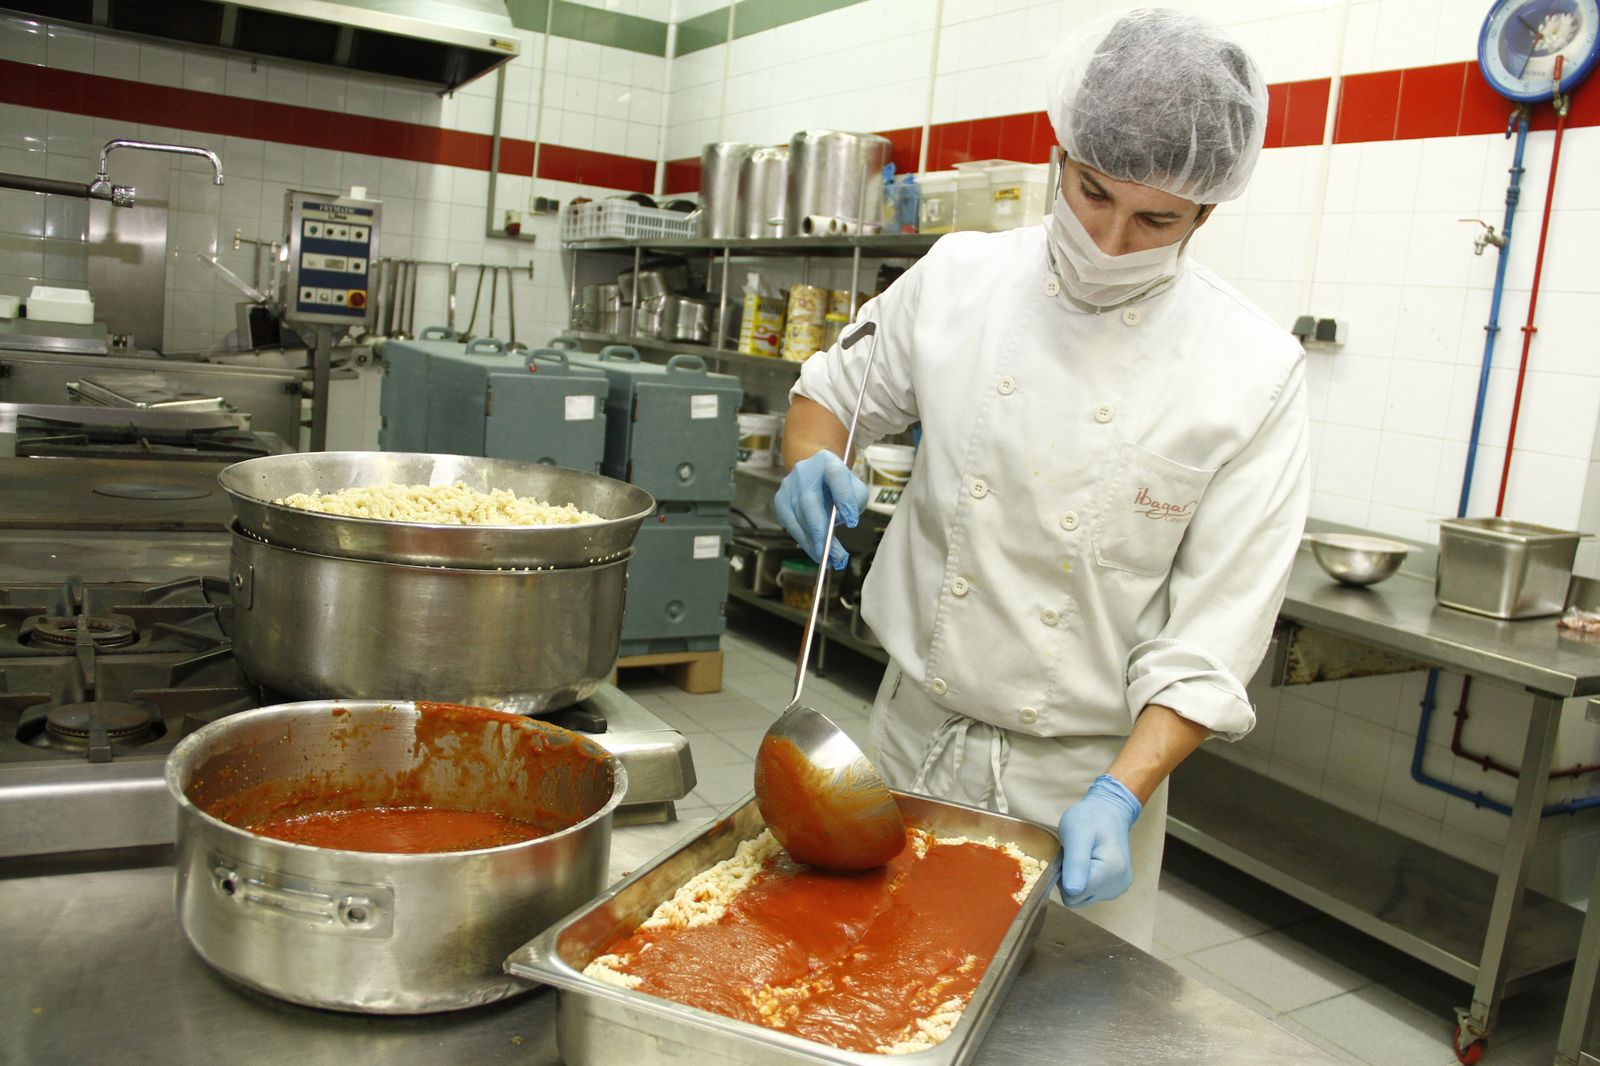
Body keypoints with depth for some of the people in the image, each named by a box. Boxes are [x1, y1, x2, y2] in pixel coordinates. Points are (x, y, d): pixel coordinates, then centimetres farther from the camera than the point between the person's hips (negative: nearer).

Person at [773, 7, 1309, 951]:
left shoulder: (1254, 372, -11)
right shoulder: (960, 278, -4)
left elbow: (1214, 633, -11)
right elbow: (835, 388, 12)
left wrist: (1121, 795, -22)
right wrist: (812, 465, -11)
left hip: (1084, 776, -2)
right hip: (914, 735, 3)